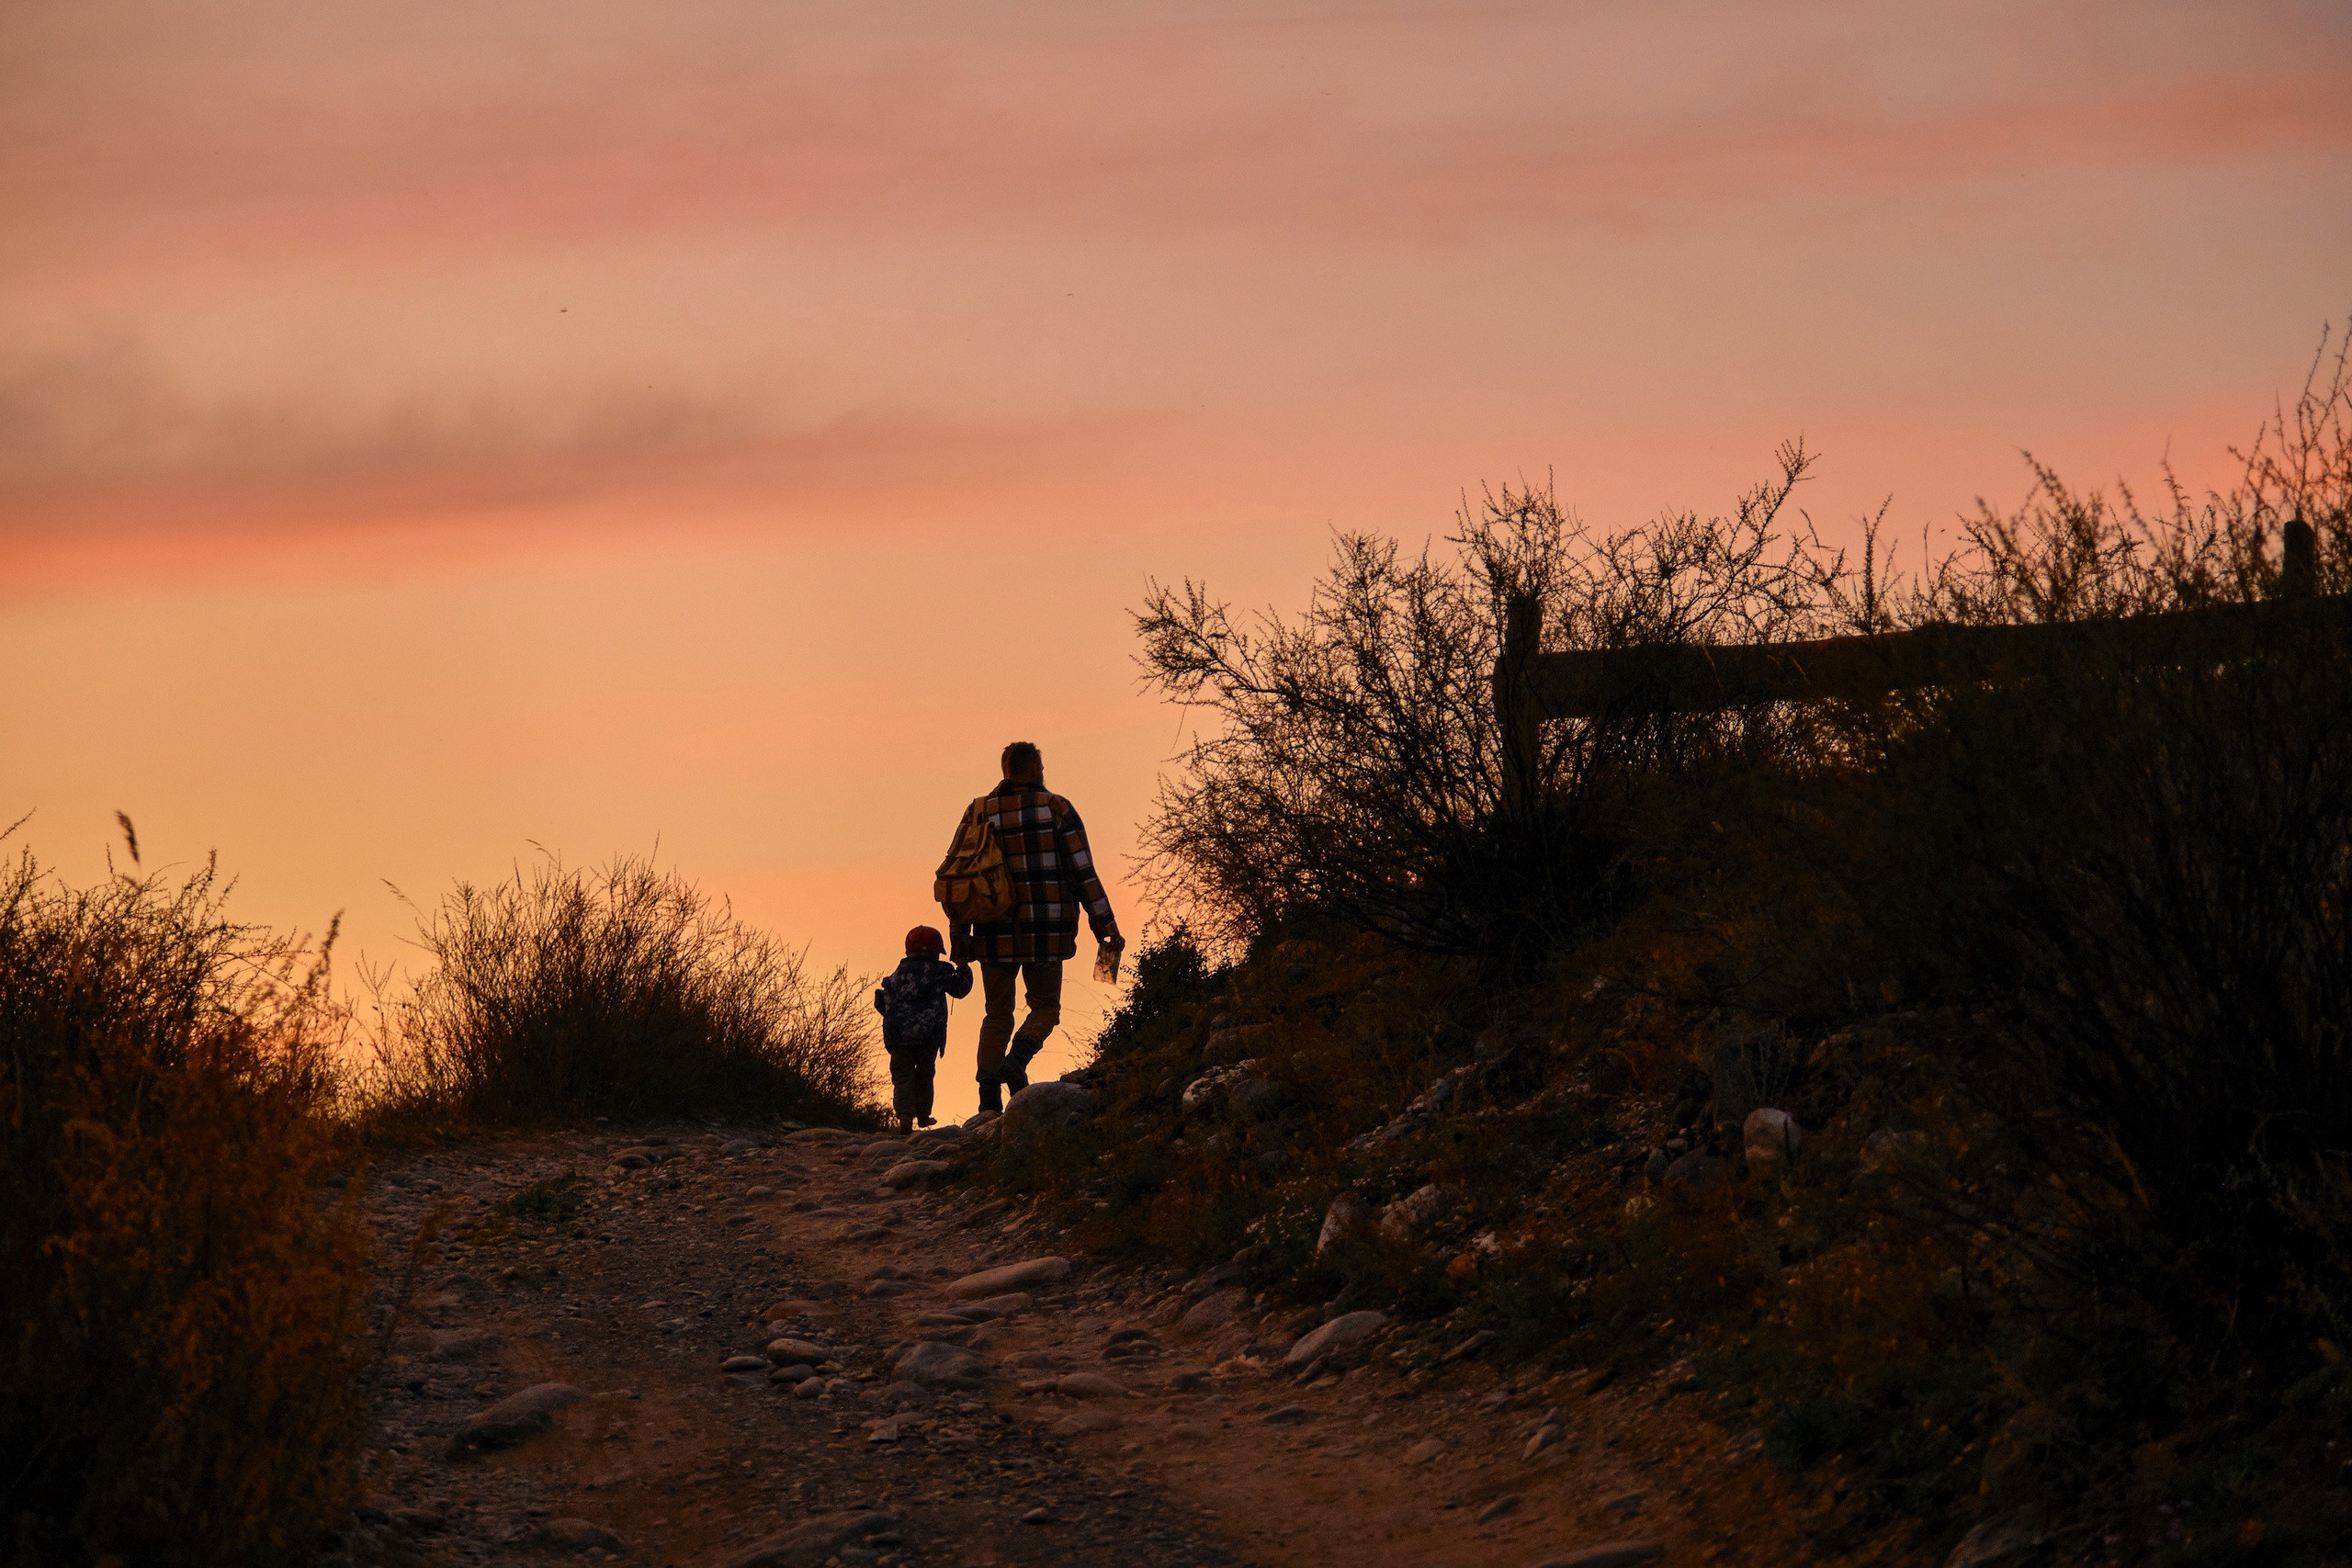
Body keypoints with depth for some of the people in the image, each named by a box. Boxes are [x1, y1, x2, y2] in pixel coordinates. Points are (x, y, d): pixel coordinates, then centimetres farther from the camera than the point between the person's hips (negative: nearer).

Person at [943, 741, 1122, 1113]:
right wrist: (1106, 927, -2)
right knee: (1045, 1006, 13)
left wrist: (958, 936, 8)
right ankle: (1017, 1060, -16)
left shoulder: (978, 813, 6)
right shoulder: (1057, 810, -2)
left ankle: (989, 1096, 2)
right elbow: (1083, 873, -5)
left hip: (995, 936, 2)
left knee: (997, 1015, 13)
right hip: (1046, 935, -2)